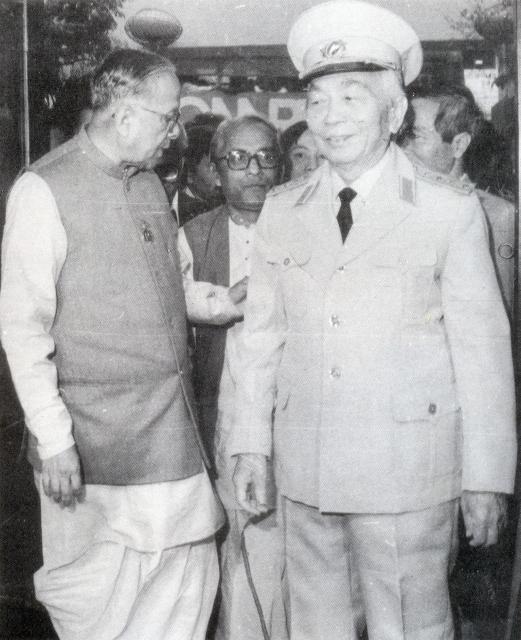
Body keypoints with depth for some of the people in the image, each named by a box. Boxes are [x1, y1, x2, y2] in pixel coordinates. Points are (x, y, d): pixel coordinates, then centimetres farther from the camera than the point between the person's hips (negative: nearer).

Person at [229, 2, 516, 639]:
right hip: (304, 473, 4)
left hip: (408, 476, -3)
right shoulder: (280, 210, 8)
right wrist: (252, 444, 8)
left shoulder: (450, 212, -3)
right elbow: (262, 332, 11)